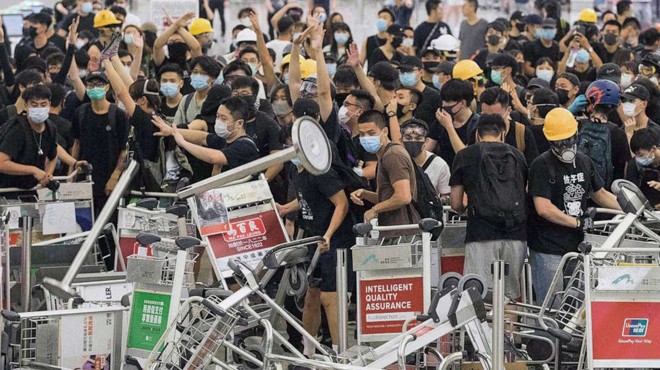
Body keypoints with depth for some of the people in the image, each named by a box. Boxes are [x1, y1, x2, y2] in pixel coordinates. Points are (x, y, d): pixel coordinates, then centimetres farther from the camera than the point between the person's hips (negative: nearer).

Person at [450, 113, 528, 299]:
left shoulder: (465, 156, 9)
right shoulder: (517, 155, 16)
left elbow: (456, 204, 10)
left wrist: (463, 209, 32)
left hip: (482, 234, -3)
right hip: (516, 234, 3)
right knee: (511, 295, 7)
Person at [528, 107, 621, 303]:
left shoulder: (584, 162, 12)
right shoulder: (542, 166, -10)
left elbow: (600, 194, 27)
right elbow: (543, 208, -18)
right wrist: (579, 223, -13)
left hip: (576, 246, 7)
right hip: (548, 250, -7)